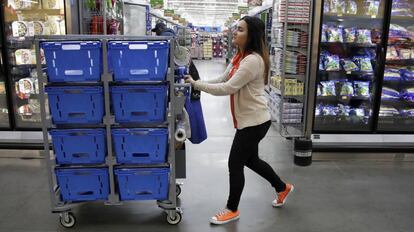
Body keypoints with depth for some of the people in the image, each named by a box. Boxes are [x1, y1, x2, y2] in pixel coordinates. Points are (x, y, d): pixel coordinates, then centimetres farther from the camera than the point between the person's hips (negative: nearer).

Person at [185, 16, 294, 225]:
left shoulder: (253, 60, -23)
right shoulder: (239, 57, 10)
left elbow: (228, 88, -27)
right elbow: (222, 80, 11)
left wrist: (196, 84, -21)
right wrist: (198, 83, -2)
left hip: (254, 121, -10)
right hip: (249, 120, 10)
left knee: (235, 164, 0)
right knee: (250, 160, 22)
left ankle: (232, 210, 20)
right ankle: (282, 188, 44)